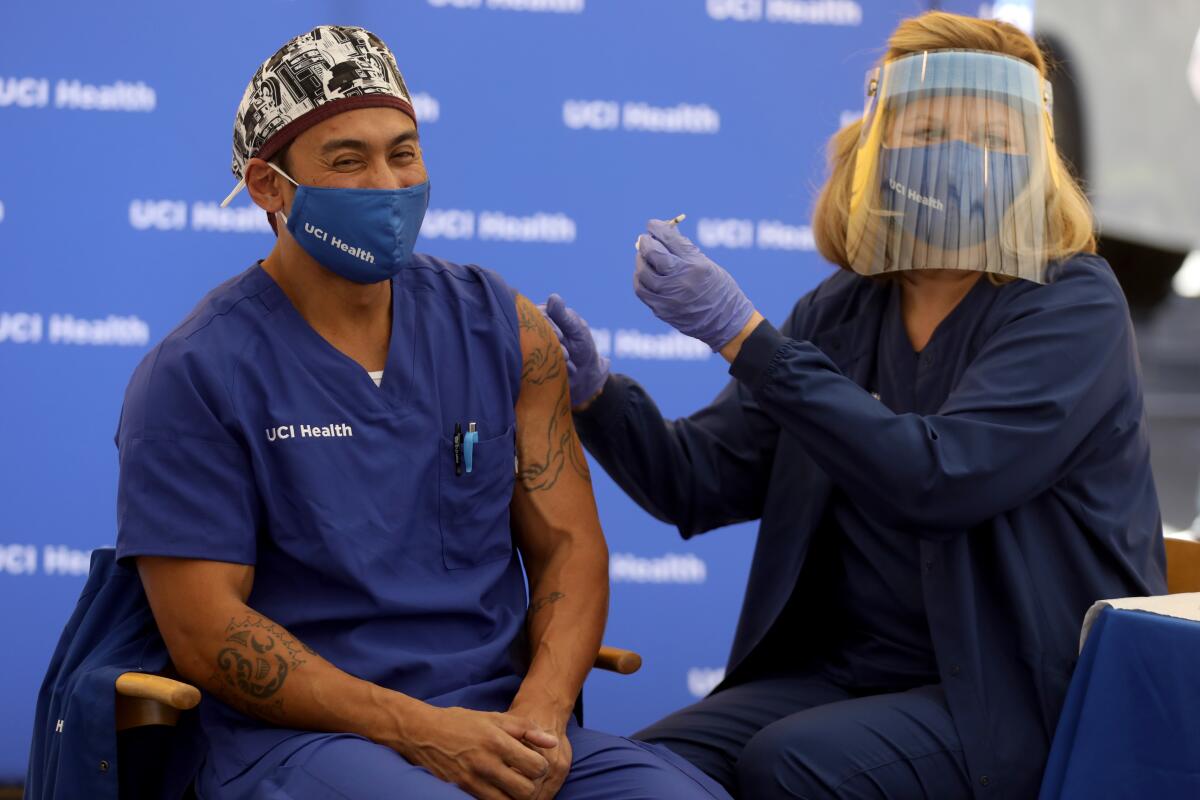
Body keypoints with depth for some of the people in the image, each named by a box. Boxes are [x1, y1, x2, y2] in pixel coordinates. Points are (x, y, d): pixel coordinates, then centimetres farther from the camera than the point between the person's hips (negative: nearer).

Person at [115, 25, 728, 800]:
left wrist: (541, 712, -9)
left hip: (500, 728, 4)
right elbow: (203, 629, -8)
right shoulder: (195, 375, -3)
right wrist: (419, 731, -15)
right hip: (296, 738, -4)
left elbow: (567, 541, 10)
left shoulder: (501, 328, 10)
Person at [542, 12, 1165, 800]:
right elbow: (699, 483, 7)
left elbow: (938, 477, -25)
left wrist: (740, 332, -25)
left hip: (1023, 688, -5)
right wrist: (596, 395, -13)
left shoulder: (1074, 306, -10)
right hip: (844, 667, 5)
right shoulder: (841, 311, 7)